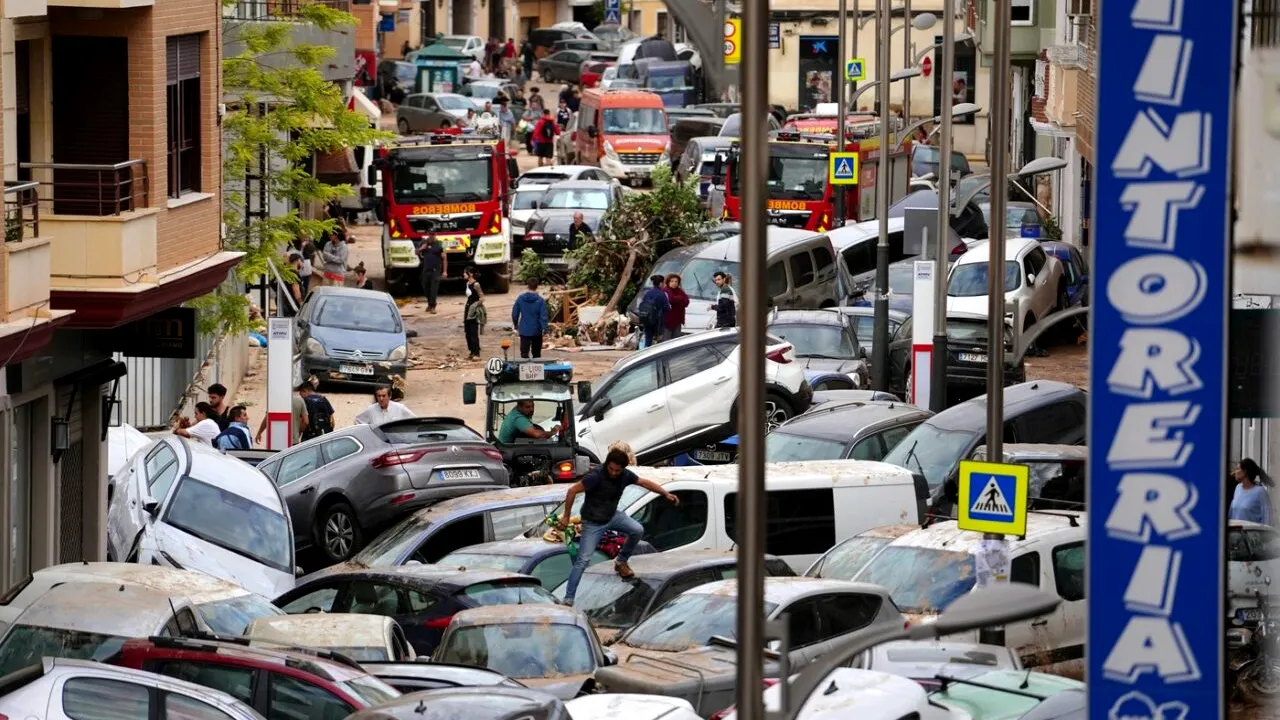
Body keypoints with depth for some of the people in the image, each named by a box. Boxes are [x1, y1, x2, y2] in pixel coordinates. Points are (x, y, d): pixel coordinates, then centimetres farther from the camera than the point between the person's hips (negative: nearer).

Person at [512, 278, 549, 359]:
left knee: (524, 352, -1)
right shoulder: (540, 300, -12)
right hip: (537, 331, -1)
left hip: (524, 331, 1)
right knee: (536, 353, 14)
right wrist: (545, 329, -10)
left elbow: (514, 314, 4)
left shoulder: (520, 298, -3)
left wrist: (516, 325, 19)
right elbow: (543, 316, -14)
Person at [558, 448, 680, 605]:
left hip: (612, 515, 6)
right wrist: (566, 517, -21)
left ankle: (621, 562, 13)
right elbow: (572, 491, -25)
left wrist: (666, 494, -4)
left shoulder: (625, 475, -10)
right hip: (593, 522, -6)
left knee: (637, 530, -12)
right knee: (583, 560, -10)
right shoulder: (596, 476, -29)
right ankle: (568, 598, -5)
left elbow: (645, 483, 4)